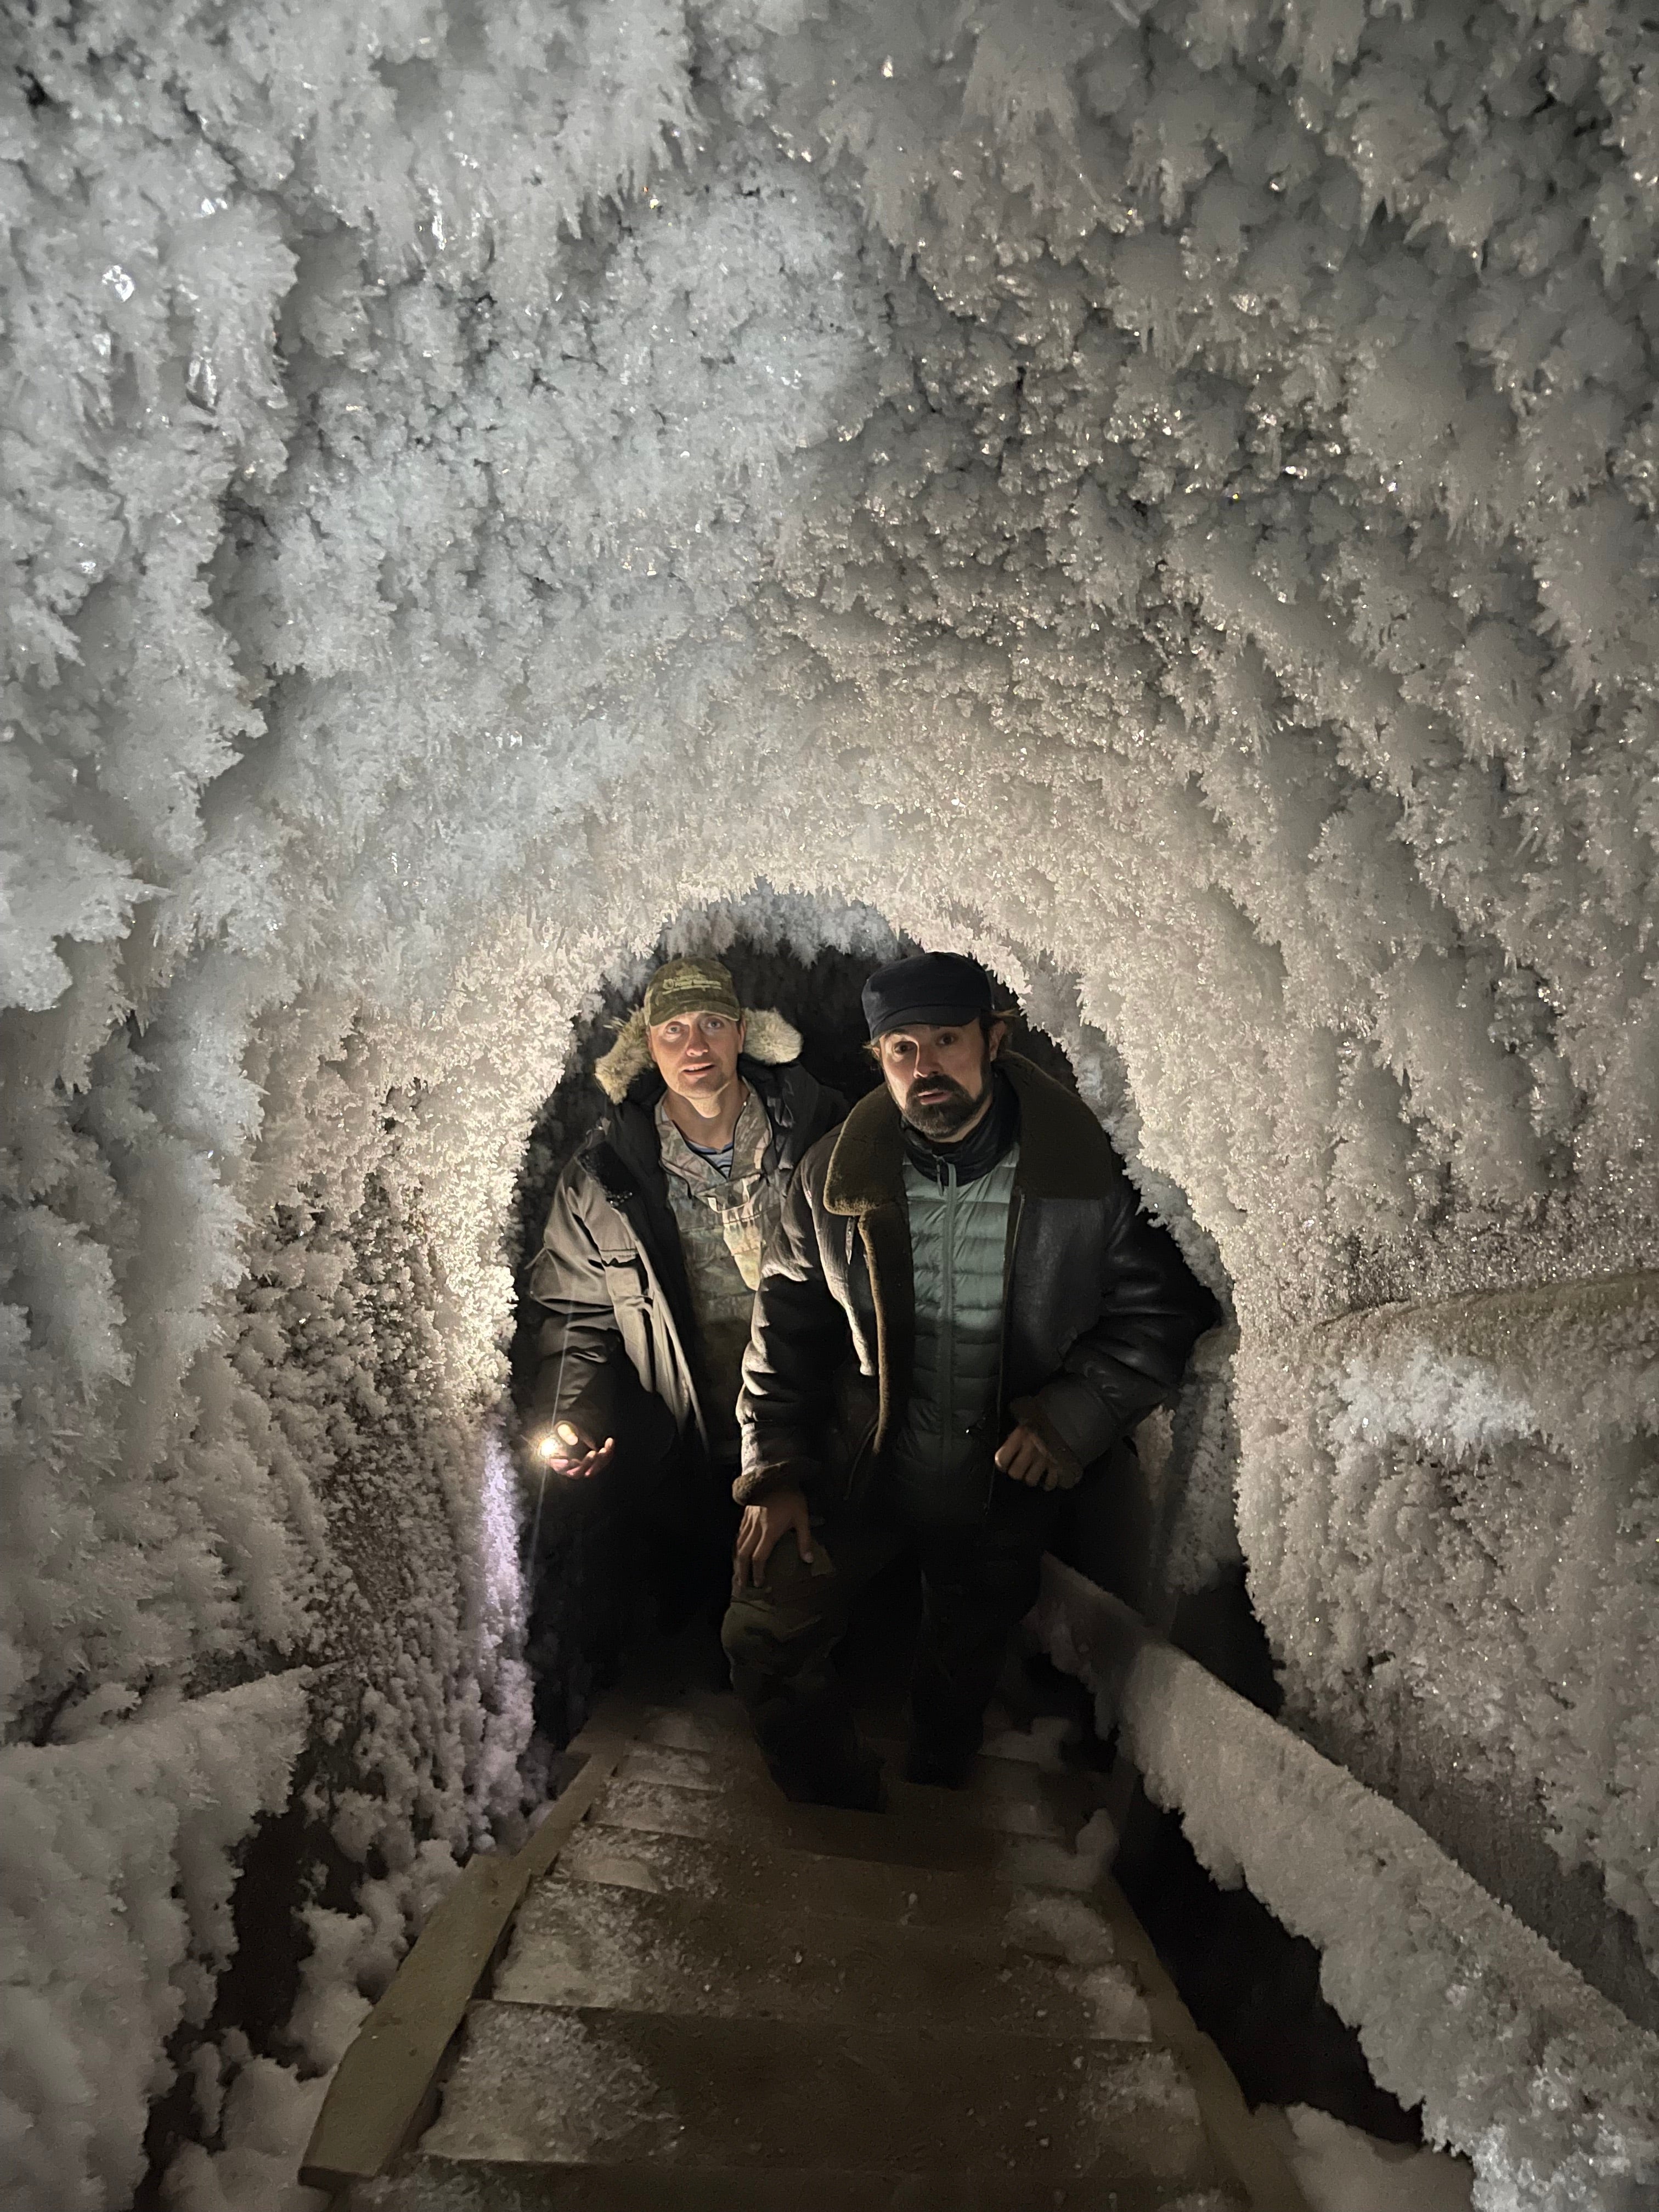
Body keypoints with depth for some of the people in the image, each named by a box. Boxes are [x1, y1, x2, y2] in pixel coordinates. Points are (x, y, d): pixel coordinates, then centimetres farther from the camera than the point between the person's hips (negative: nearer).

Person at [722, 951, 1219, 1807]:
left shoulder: (1089, 1173, -17)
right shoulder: (834, 1175, -9)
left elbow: (1160, 1309, -9)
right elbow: (788, 1320, -1)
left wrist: (1076, 1413, -21)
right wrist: (773, 1469, -6)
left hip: (1007, 1483, -1)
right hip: (856, 1470, 1)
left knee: (962, 1676, 21)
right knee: (763, 1638, -7)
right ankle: (848, 1811, 24)